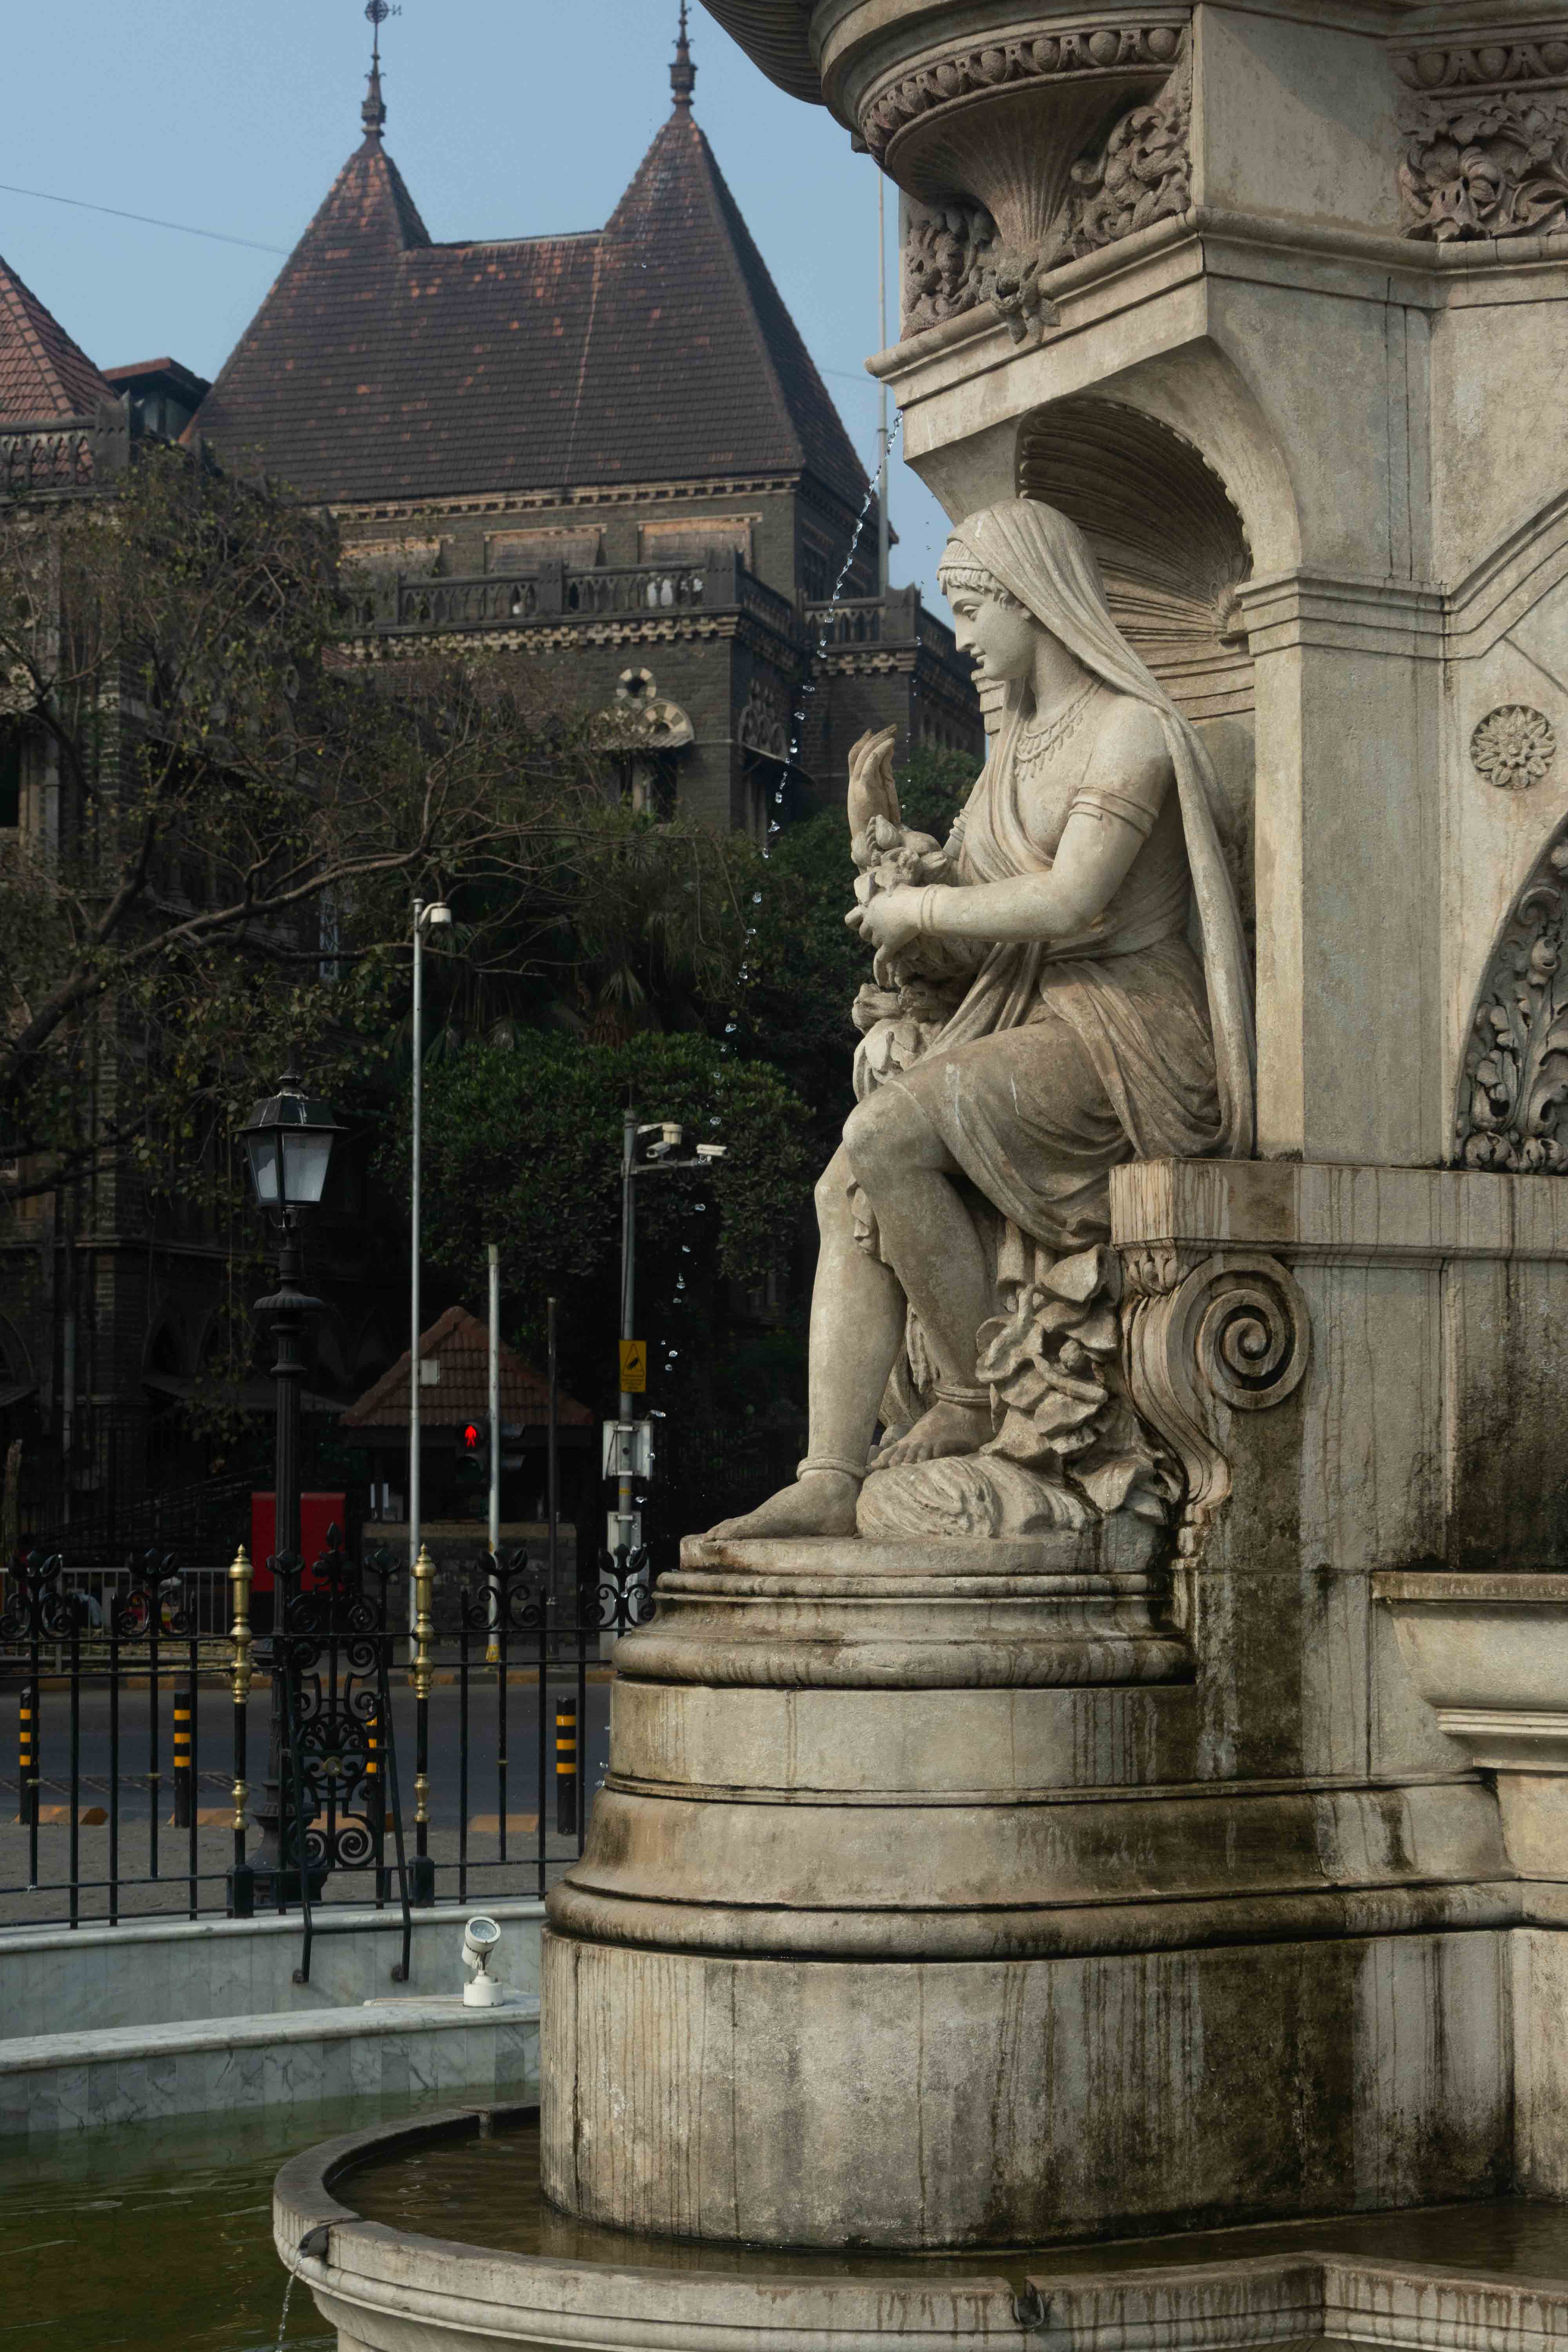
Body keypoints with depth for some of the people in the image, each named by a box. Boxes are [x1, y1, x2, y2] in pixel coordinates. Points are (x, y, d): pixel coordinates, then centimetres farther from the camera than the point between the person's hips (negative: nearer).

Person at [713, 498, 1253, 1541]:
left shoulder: (1130, 732, -7)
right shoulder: (1017, 750, 21)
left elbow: (1066, 901, -20)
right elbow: (952, 922, 20)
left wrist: (913, 907, -7)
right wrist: (879, 832, 3)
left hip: (1127, 1042, -8)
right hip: (1028, 1027, 8)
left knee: (882, 1133, -27)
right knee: (847, 1194, -14)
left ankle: (975, 1401, -12)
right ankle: (828, 1484, -20)